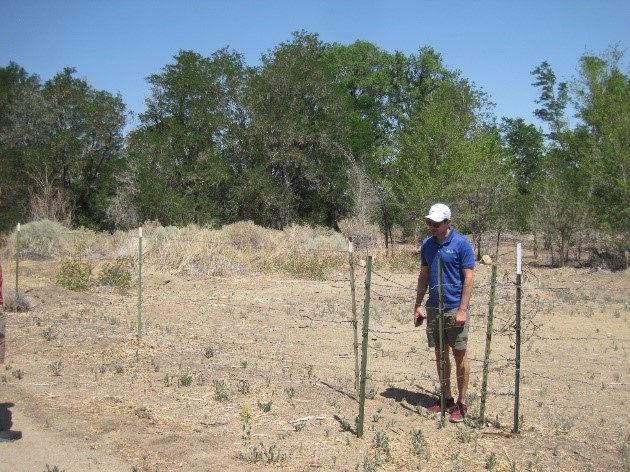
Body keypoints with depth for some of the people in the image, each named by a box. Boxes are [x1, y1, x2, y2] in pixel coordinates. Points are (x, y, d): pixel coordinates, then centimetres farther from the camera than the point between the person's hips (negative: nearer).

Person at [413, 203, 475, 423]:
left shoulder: (461, 244, -9)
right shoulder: (427, 244, 7)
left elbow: (468, 278, -11)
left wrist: (462, 310, -16)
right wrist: (418, 305, 9)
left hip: (455, 309, -5)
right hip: (433, 308, 6)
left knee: (459, 355, 1)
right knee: (440, 354, 12)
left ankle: (461, 403, 10)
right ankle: (446, 398, 24)